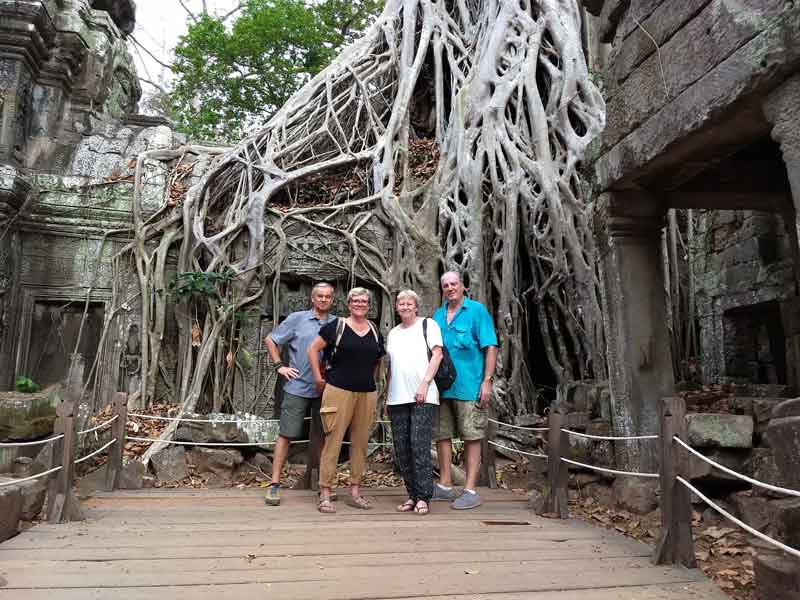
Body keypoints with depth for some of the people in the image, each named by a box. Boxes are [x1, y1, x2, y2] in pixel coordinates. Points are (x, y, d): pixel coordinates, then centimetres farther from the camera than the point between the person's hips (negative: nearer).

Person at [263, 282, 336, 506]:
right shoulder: (297, 319, 1)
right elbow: (270, 340, 7)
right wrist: (279, 366, 0)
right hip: (297, 387, -2)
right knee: (286, 434, 0)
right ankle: (274, 485, 9)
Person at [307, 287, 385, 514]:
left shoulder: (375, 331, 13)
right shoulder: (337, 326, 0)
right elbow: (313, 349, 2)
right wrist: (319, 378, 0)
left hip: (367, 393, 5)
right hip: (339, 391, -4)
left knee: (360, 443, 8)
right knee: (333, 441, -5)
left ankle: (355, 492, 19)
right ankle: (325, 494, 2)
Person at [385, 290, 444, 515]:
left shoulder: (428, 325, 6)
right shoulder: (393, 333, 21)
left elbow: (437, 354, -4)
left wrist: (424, 383, -14)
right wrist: (387, 396, 16)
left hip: (423, 396, -5)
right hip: (397, 398, 5)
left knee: (420, 446, -10)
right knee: (401, 449, 4)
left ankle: (423, 497, -1)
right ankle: (412, 495, 15)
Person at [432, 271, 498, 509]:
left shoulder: (477, 310, -2)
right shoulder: (437, 315, 12)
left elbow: (491, 347, -7)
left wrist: (487, 381, -14)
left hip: (469, 386, -6)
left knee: (471, 436, 1)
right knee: (442, 435, 11)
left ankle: (471, 491, 9)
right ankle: (445, 486, 24)